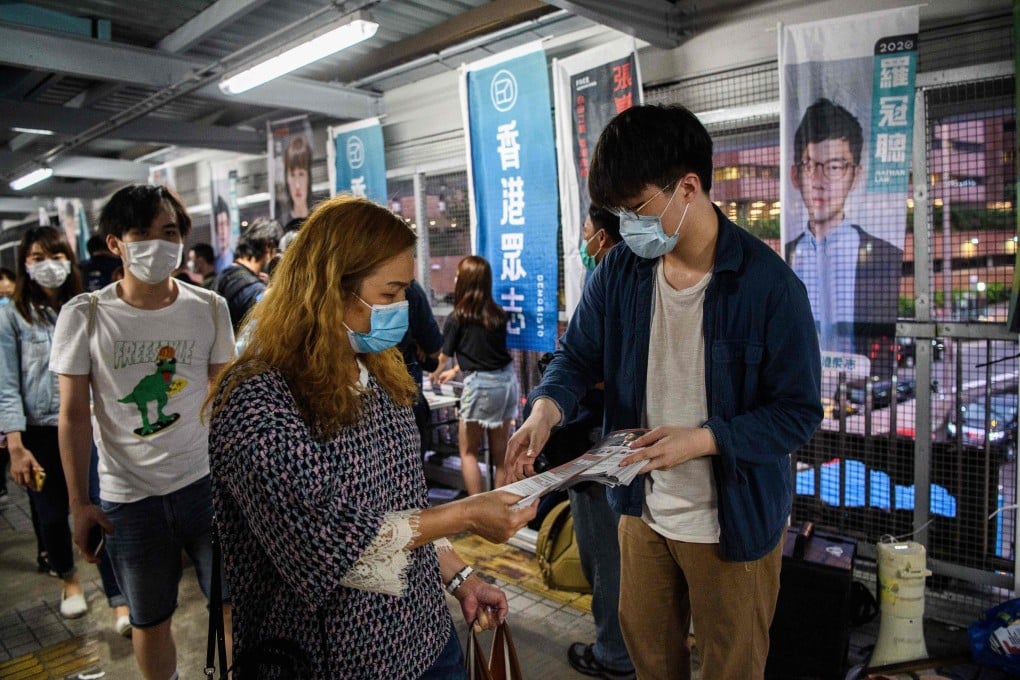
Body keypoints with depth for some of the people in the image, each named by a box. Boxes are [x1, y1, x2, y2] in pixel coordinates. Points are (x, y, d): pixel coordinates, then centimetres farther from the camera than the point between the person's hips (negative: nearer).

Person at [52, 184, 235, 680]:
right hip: (127, 497, 0)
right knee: (149, 619, 15)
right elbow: (73, 416, -2)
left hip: (208, 483, 1)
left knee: (235, 602, 9)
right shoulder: (84, 316, -7)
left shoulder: (210, 309, -3)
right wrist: (79, 503, -2)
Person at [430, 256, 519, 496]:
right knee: (500, 452, 12)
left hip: (481, 384, -5)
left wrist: (436, 374, 28)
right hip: (507, 379, 6)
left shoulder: (457, 319, -7)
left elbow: (444, 356, 5)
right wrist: (455, 371, 32)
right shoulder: (498, 314, 8)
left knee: (468, 451, 10)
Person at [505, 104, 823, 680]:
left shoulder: (769, 283, -21)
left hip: (734, 518, -4)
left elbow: (799, 412, -16)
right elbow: (578, 355, 1)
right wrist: (546, 409, -21)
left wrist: (701, 439, -30)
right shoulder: (619, 271, -7)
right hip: (643, 507, 4)